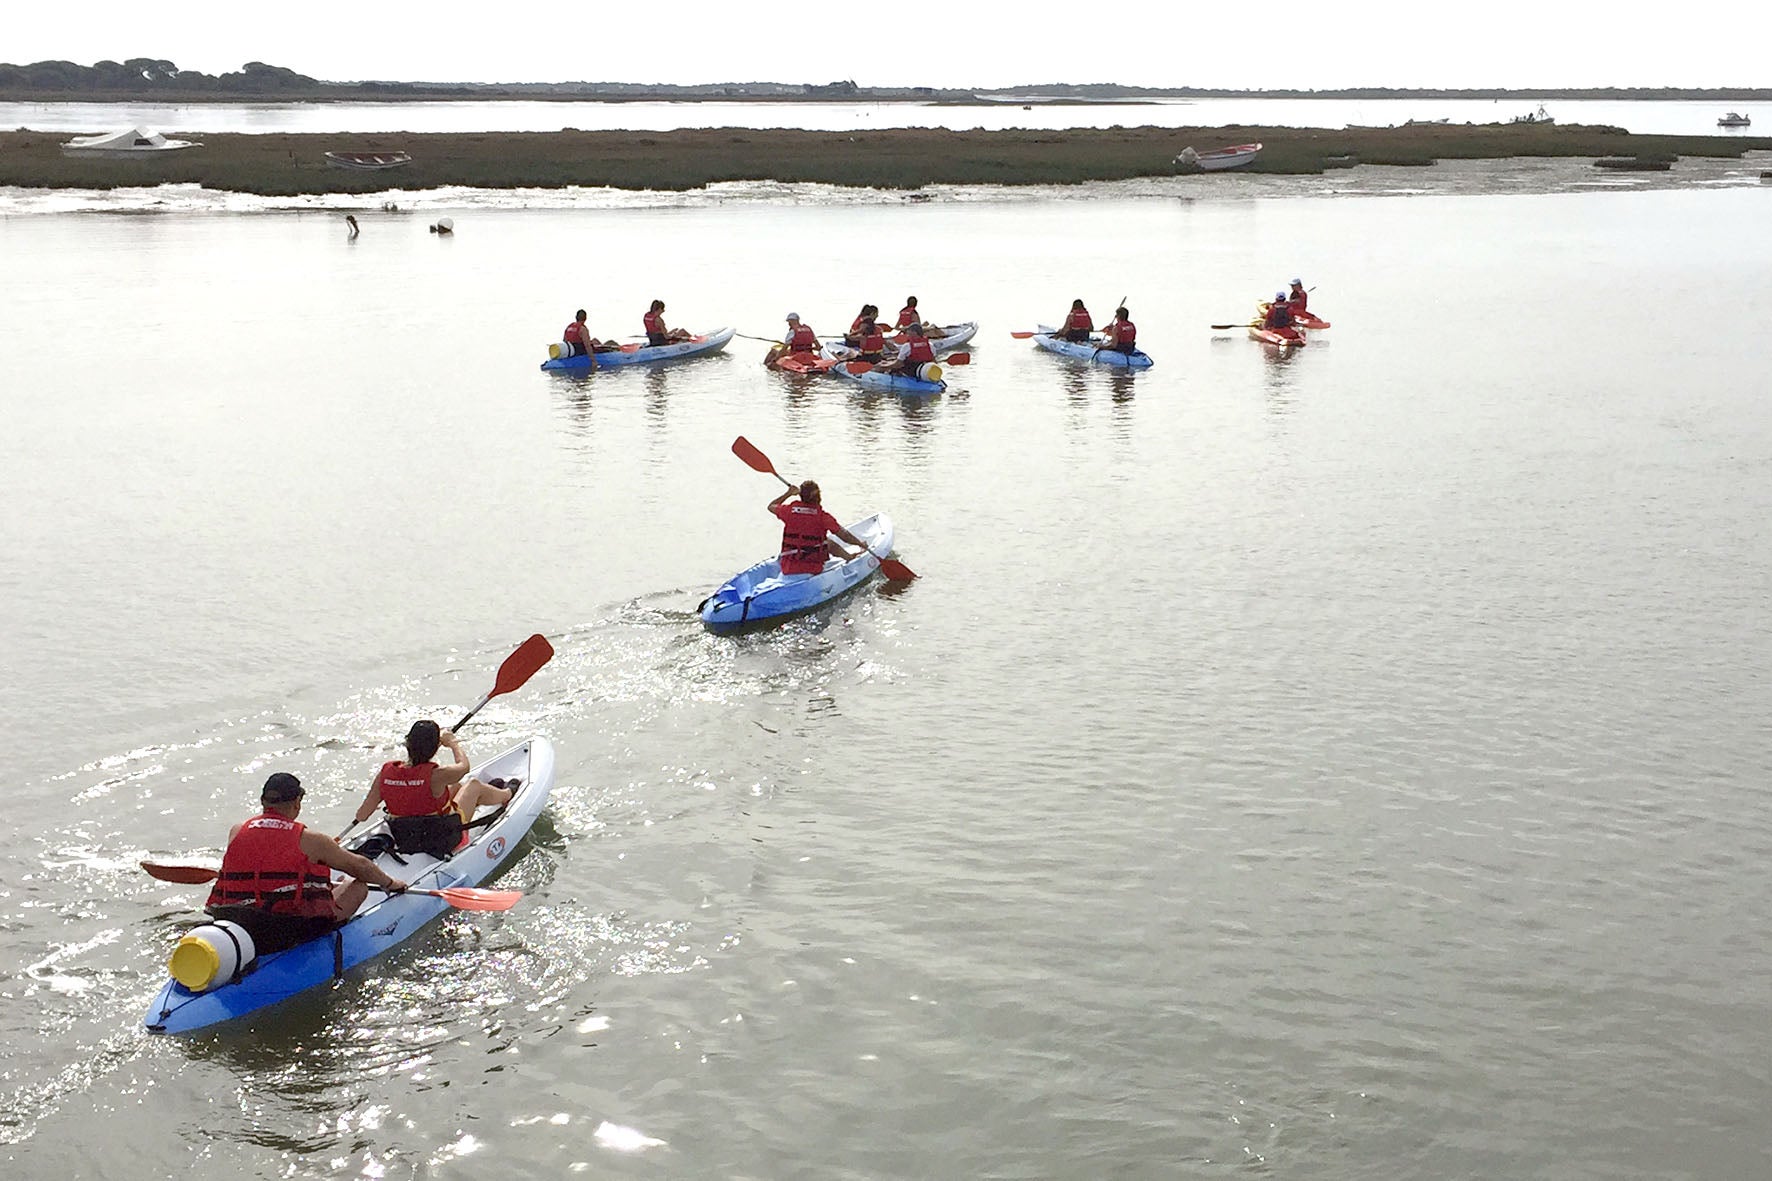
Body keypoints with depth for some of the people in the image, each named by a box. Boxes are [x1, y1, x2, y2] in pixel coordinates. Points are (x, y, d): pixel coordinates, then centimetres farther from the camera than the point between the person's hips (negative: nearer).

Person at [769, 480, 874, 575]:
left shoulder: (789, 510, -6)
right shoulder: (822, 516, -12)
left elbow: (771, 506, 16)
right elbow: (845, 536, -6)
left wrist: (788, 493, 24)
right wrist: (861, 544, 11)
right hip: (814, 570, -3)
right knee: (828, 543, 24)